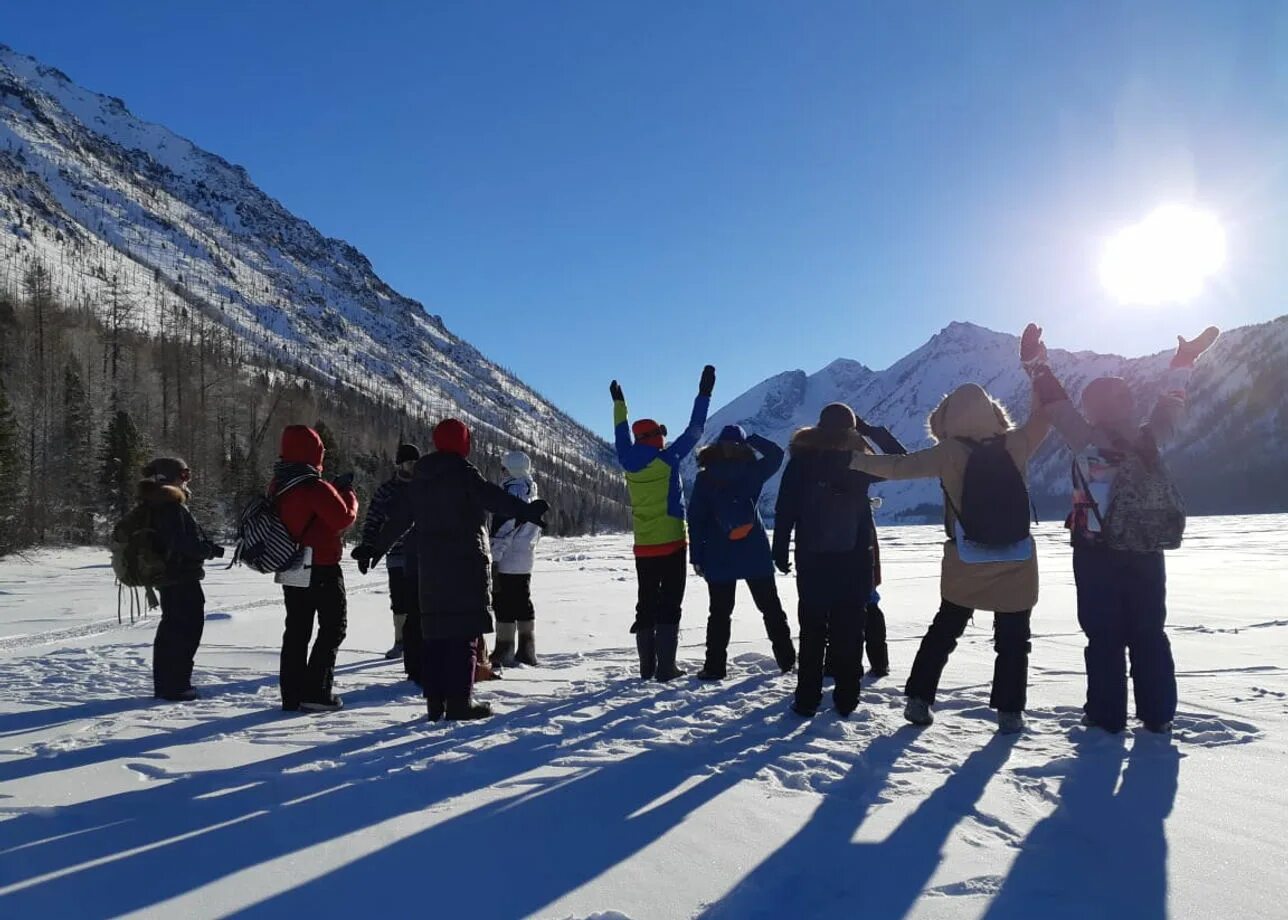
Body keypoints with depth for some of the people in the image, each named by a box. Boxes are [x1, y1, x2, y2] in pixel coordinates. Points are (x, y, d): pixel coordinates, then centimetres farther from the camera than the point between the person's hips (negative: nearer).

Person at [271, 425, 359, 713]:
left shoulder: (278, 486, 7)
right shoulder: (315, 487, -20)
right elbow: (344, 517, -18)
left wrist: (335, 488, 10)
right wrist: (348, 491, -3)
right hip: (321, 569, -8)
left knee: (297, 630, 13)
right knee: (333, 626, 4)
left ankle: (292, 695, 15)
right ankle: (316, 692, -1)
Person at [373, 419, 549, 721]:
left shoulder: (421, 477, 13)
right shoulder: (462, 471, -9)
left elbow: (400, 516, 20)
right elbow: (492, 496, -24)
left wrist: (379, 546, 30)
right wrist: (525, 511, -33)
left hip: (431, 565, 7)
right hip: (465, 563, -7)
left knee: (436, 631, 11)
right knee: (463, 632, -4)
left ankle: (436, 702, 14)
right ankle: (459, 702, -5)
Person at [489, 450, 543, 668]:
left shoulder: (511, 491, -14)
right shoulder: (532, 493, 14)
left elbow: (503, 529, -18)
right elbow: (537, 529, 21)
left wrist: (493, 558, -17)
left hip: (507, 562, -9)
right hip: (525, 562, 9)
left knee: (504, 608, -4)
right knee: (523, 605, 13)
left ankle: (504, 655, -2)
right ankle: (527, 653, 19)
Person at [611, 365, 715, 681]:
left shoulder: (629, 463, 1)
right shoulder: (668, 459, -11)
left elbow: (622, 437, 19)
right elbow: (694, 431, -5)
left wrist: (619, 404, 33)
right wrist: (704, 394, 2)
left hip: (644, 547, 5)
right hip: (671, 544, -5)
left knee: (646, 604, 10)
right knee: (669, 604, -1)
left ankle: (647, 666, 11)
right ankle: (666, 667, -3)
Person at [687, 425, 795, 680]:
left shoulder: (705, 477, -2)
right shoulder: (753, 470, -2)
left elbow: (696, 519, -3)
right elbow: (776, 454, 17)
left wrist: (696, 556, 2)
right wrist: (751, 439, 14)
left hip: (719, 557, 0)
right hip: (756, 553, 1)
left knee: (720, 613, 5)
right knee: (771, 607, 12)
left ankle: (715, 666, 3)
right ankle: (787, 659, 16)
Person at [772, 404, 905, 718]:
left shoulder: (802, 460, -3)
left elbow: (785, 510, -6)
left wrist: (780, 550, 1)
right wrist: (872, 430, 12)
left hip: (812, 558, 0)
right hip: (854, 557, 0)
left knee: (812, 629, 5)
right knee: (849, 628, 7)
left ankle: (808, 699, 4)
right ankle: (846, 697, 9)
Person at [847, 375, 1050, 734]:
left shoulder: (949, 453, -11)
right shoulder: (1016, 444, -6)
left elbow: (898, 466, -9)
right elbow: (1045, 414, 8)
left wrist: (853, 460, 2)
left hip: (966, 568, 0)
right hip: (1016, 566, 0)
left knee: (943, 632, 17)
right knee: (1013, 641, 12)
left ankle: (919, 700, 18)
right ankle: (1010, 713, 10)